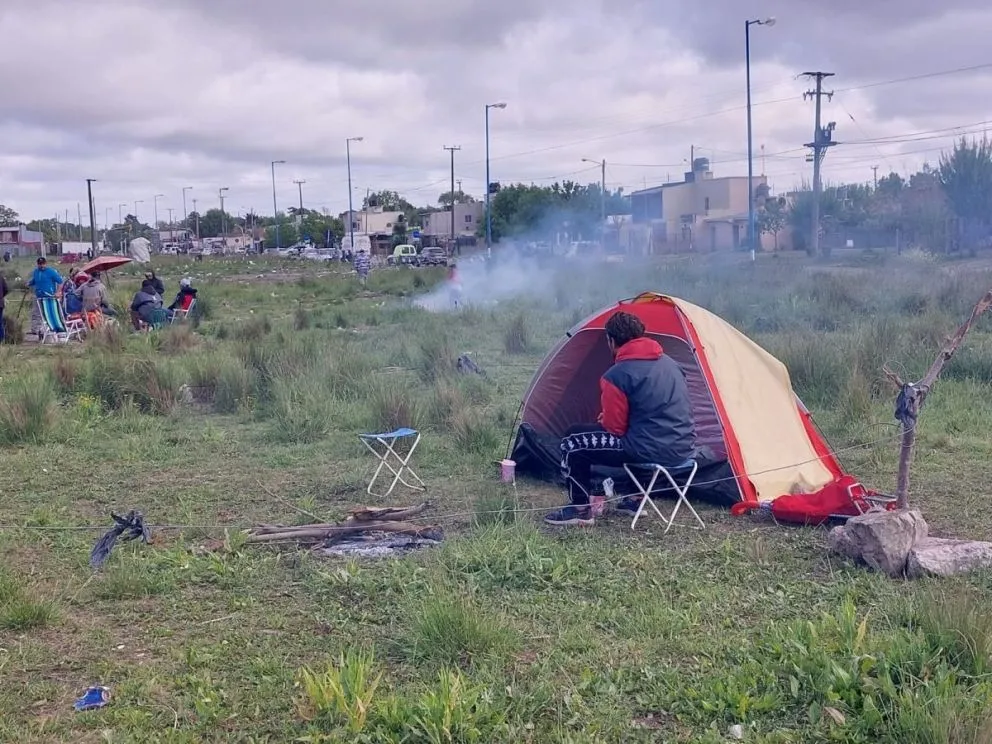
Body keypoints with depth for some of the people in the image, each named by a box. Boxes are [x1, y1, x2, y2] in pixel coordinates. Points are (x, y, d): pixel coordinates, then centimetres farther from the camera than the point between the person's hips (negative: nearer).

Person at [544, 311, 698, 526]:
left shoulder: (617, 376, -12)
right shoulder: (670, 363, 12)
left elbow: (615, 428, -7)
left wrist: (603, 421, 17)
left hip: (652, 451, -8)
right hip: (683, 450, 8)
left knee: (573, 441, 6)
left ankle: (579, 509, 10)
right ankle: (637, 499, 35)